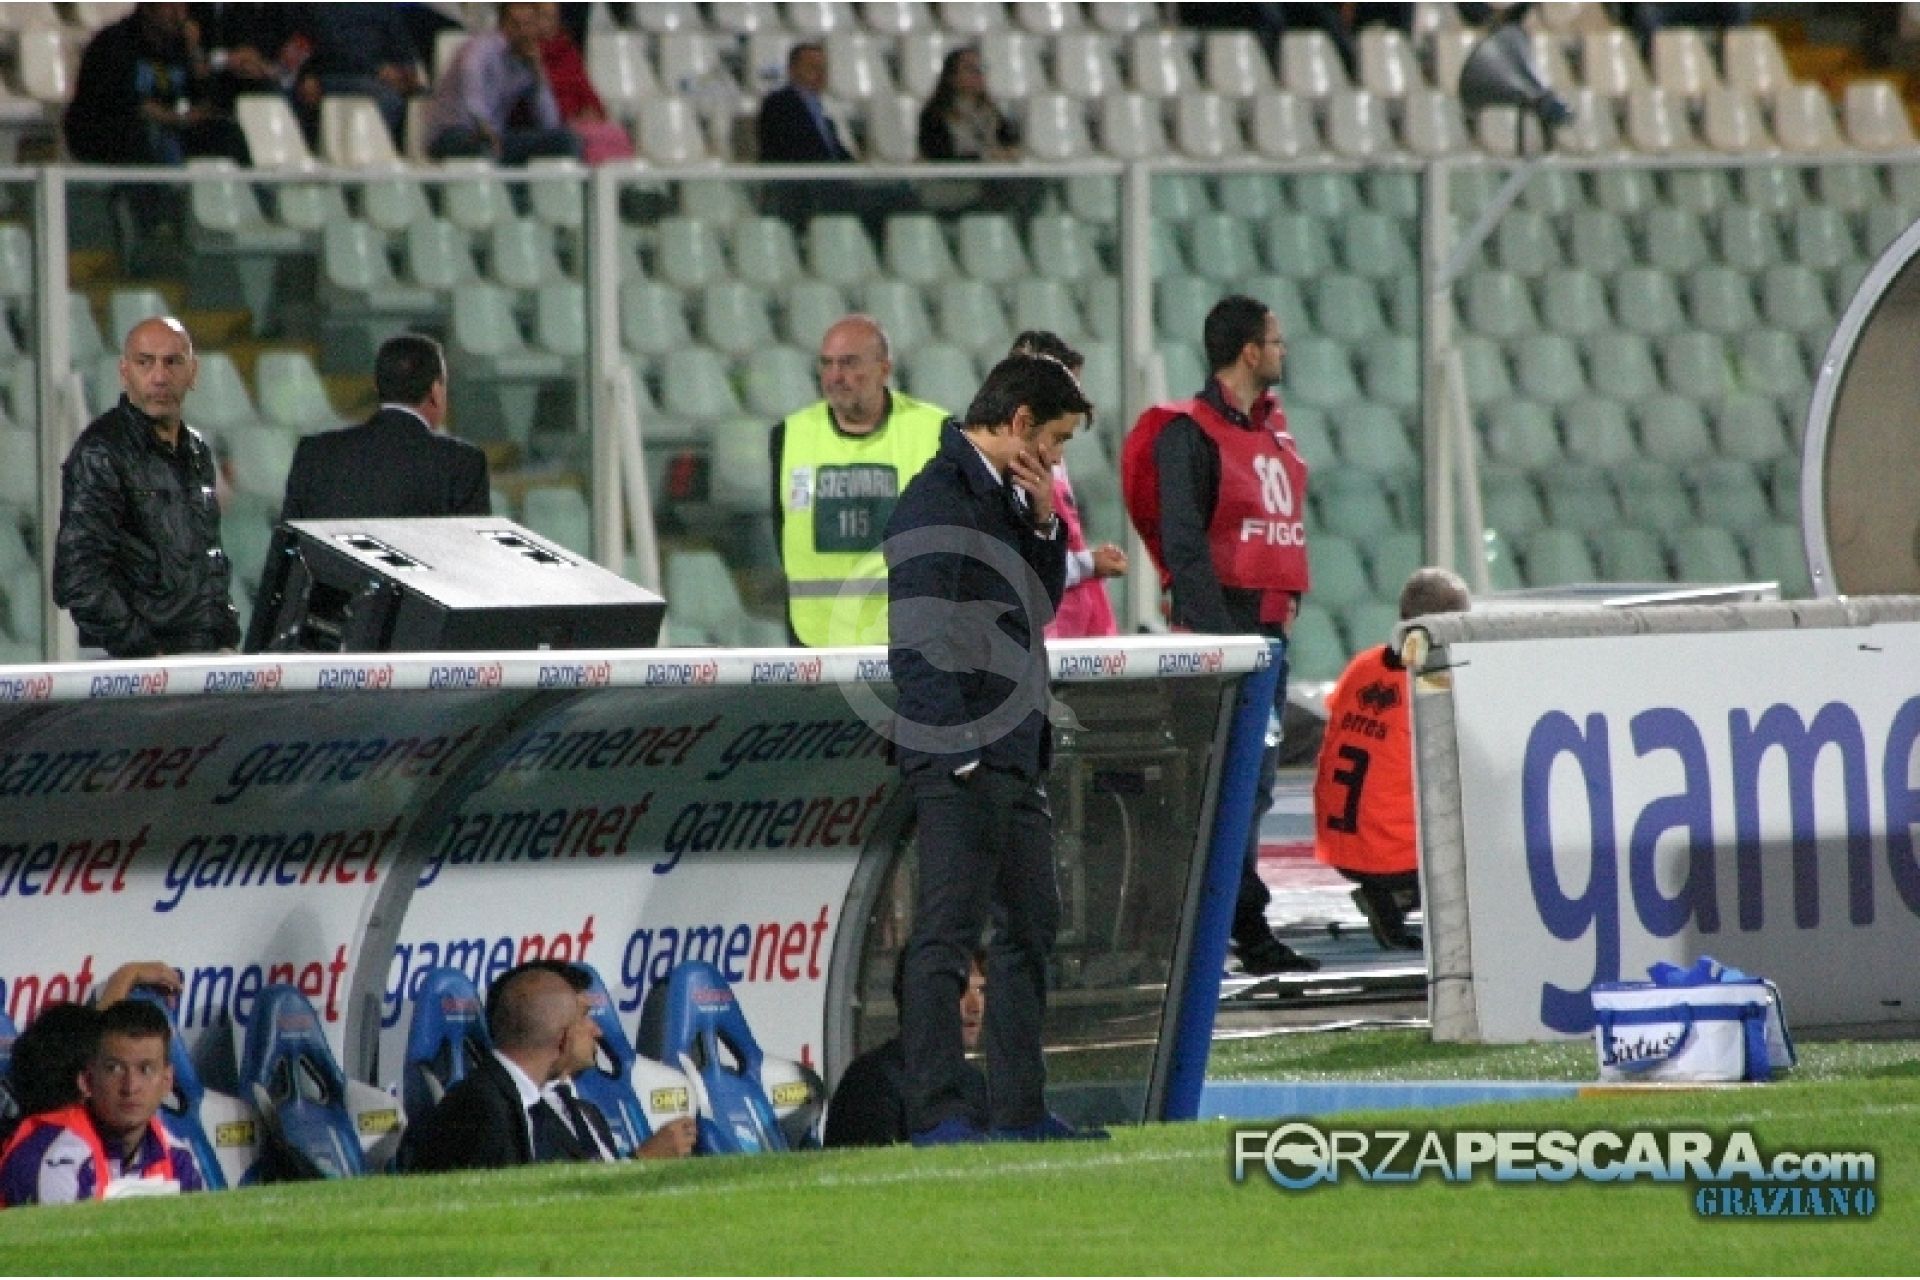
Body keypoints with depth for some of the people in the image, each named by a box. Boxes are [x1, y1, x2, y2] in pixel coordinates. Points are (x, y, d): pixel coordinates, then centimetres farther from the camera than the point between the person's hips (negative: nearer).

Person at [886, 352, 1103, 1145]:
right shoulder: (938, 502, -12)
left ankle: (1020, 1109, 19)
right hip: (960, 761, -10)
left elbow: (1039, 608, 24)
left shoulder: (1002, 498, 18)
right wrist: (959, 749, -20)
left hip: (1014, 756, 10)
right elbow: (918, 643, -18)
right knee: (947, 933, -10)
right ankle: (936, 1112, -11)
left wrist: (1044, 526, 9)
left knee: (1030, 928, 13)